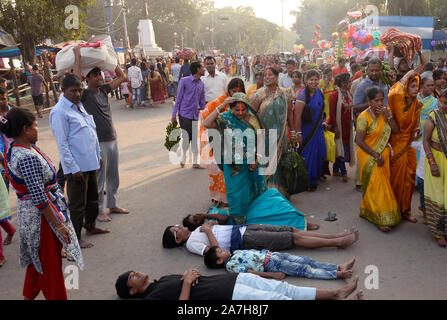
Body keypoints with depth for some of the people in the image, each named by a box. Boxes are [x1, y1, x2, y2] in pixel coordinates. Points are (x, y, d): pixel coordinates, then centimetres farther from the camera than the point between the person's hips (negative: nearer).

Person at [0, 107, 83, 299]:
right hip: (41, 216, -10)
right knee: (51, 264, 6)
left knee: (37, 261, 26)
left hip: (27, 214, 10)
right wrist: (58, 225, -22)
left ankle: (29, 295, 43)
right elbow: (39, 199, -26)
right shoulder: (28, 158, -27)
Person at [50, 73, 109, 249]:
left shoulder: (79, 105, 11)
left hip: (90, 162, 9)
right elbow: (62, 144, -17)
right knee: (77, 204, 3)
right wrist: (74, 168, -18)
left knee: (93, 197, 23)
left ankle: (90, 226, 42)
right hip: (77, 166, -9)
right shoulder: (59, 112, -15)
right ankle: (75, 238, 18)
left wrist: (98, 156, 18)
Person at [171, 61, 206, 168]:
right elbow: (178, 98, -5)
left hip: (195, 115, 5)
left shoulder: (201, 84, 8)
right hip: (184, 114, -4)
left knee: (195, 139, 5)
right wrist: (174, 115, -5)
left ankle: (195, 162, 14)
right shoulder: (184, 81, -7)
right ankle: (183, 159, 21)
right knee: (186, 138, 0)